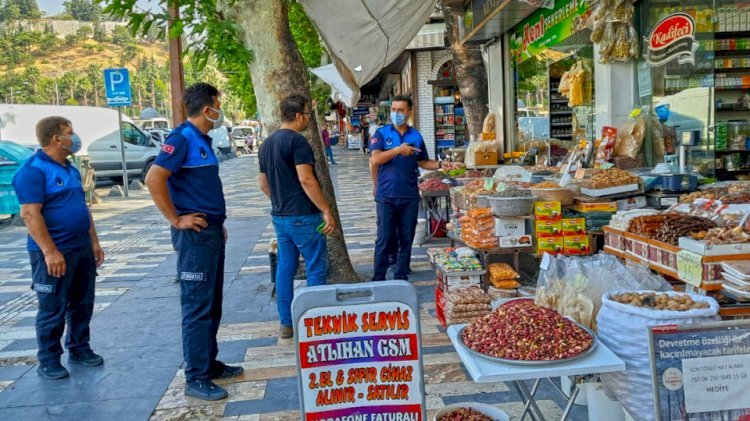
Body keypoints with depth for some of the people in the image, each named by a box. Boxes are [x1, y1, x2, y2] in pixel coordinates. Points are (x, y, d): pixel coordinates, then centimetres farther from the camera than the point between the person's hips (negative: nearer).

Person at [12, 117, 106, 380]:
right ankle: (48, 361, 16)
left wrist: (94, 242, 16)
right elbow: (30, 214, -19)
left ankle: (79, 349, 29)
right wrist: (50, 252, -23)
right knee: (53, 310, 2)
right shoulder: (33, 170, -13)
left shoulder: (71, 169, 14)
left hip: (82, 249, 8)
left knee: (82, 305, 15)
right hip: (54, 253, -8)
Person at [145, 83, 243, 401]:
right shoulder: (182, 138, -14)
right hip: (195, 235, -9)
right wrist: (176, 220, -19)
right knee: (197, 307, -4)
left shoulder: (204, 140, 14)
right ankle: (196, 379, 4)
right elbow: (154, 179, -24)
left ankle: (210, 363, 28)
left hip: (213, 231, 9)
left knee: (212, 304, 16)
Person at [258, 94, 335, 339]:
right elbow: (306, 180, -21)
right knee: (316, 267, 2)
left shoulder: (266, 144, 13)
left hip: (279, 217, 8)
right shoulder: (297, 141, -13)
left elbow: (264, 185, 18)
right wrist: (327, 211, -18)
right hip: (303, 217, -8)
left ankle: (286, 324, 17)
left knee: (285, 269, 11)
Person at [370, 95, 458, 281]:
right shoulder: (382, 133, 2)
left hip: (409, 196, 3)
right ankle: (378, 279, 6)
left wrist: (441, 165, 2)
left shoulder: (416, 136, 11)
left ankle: (401, 278, 19)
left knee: (406, 239, 8)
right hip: (386, 196, -3)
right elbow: (376, 159, -11)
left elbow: (422, 162, 18)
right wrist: (398, 150, -20)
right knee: (384, 238, -3)